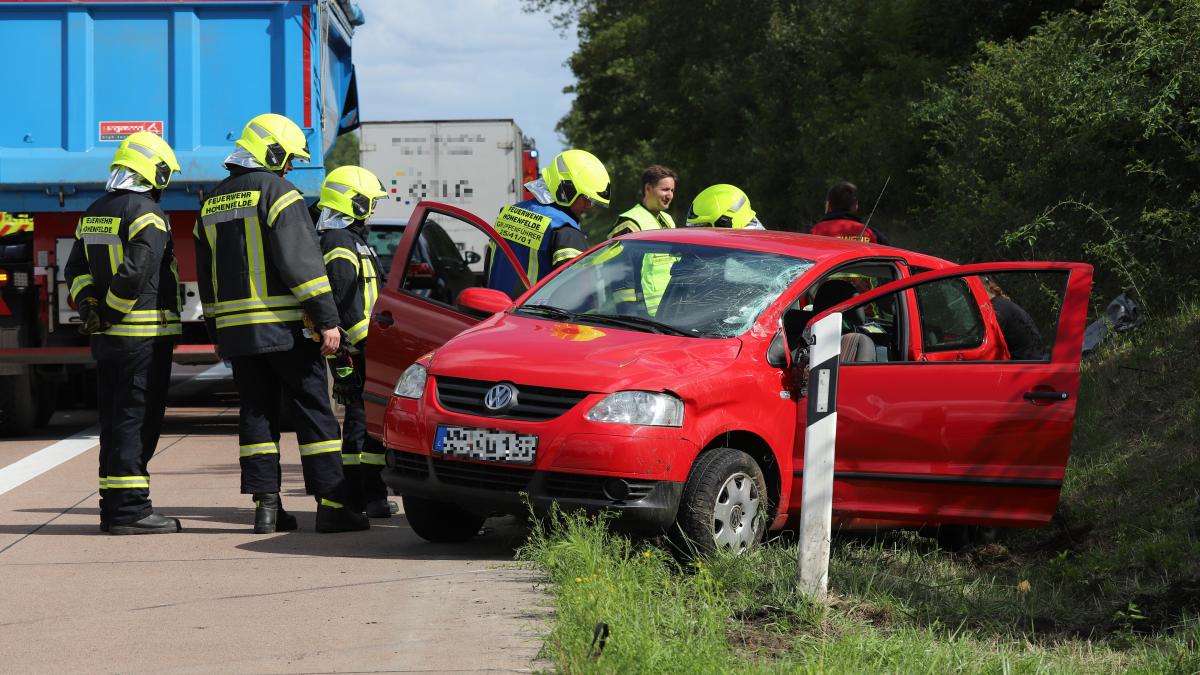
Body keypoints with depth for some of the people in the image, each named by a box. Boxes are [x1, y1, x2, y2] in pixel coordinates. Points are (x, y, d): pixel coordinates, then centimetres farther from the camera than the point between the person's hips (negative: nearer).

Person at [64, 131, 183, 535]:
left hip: (106, 337, 8)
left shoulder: (94, 214, 14)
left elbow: (76, 270, 17)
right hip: (144, 335, -8)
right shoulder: (146, 213, -13)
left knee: (115, 422, 13)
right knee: (137, 421, -7)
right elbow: (134, 272, -23)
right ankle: (129, 509, -9)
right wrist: (109, 313, -12)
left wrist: (90, 306, 5)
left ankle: (114, 506, 17)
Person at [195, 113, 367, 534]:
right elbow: (302, 261, -16)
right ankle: (331, 505, -6)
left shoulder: (213, 203, 16)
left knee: (256, 412, 9)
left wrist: (216, 331, 25)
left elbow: (207, 276, 20)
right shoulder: (276, 191, -9)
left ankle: (266, 505, 5)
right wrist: (327, 319, -16)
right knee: (313, 412, -3)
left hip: (236, 328, 7)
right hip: (284, 326, -7)